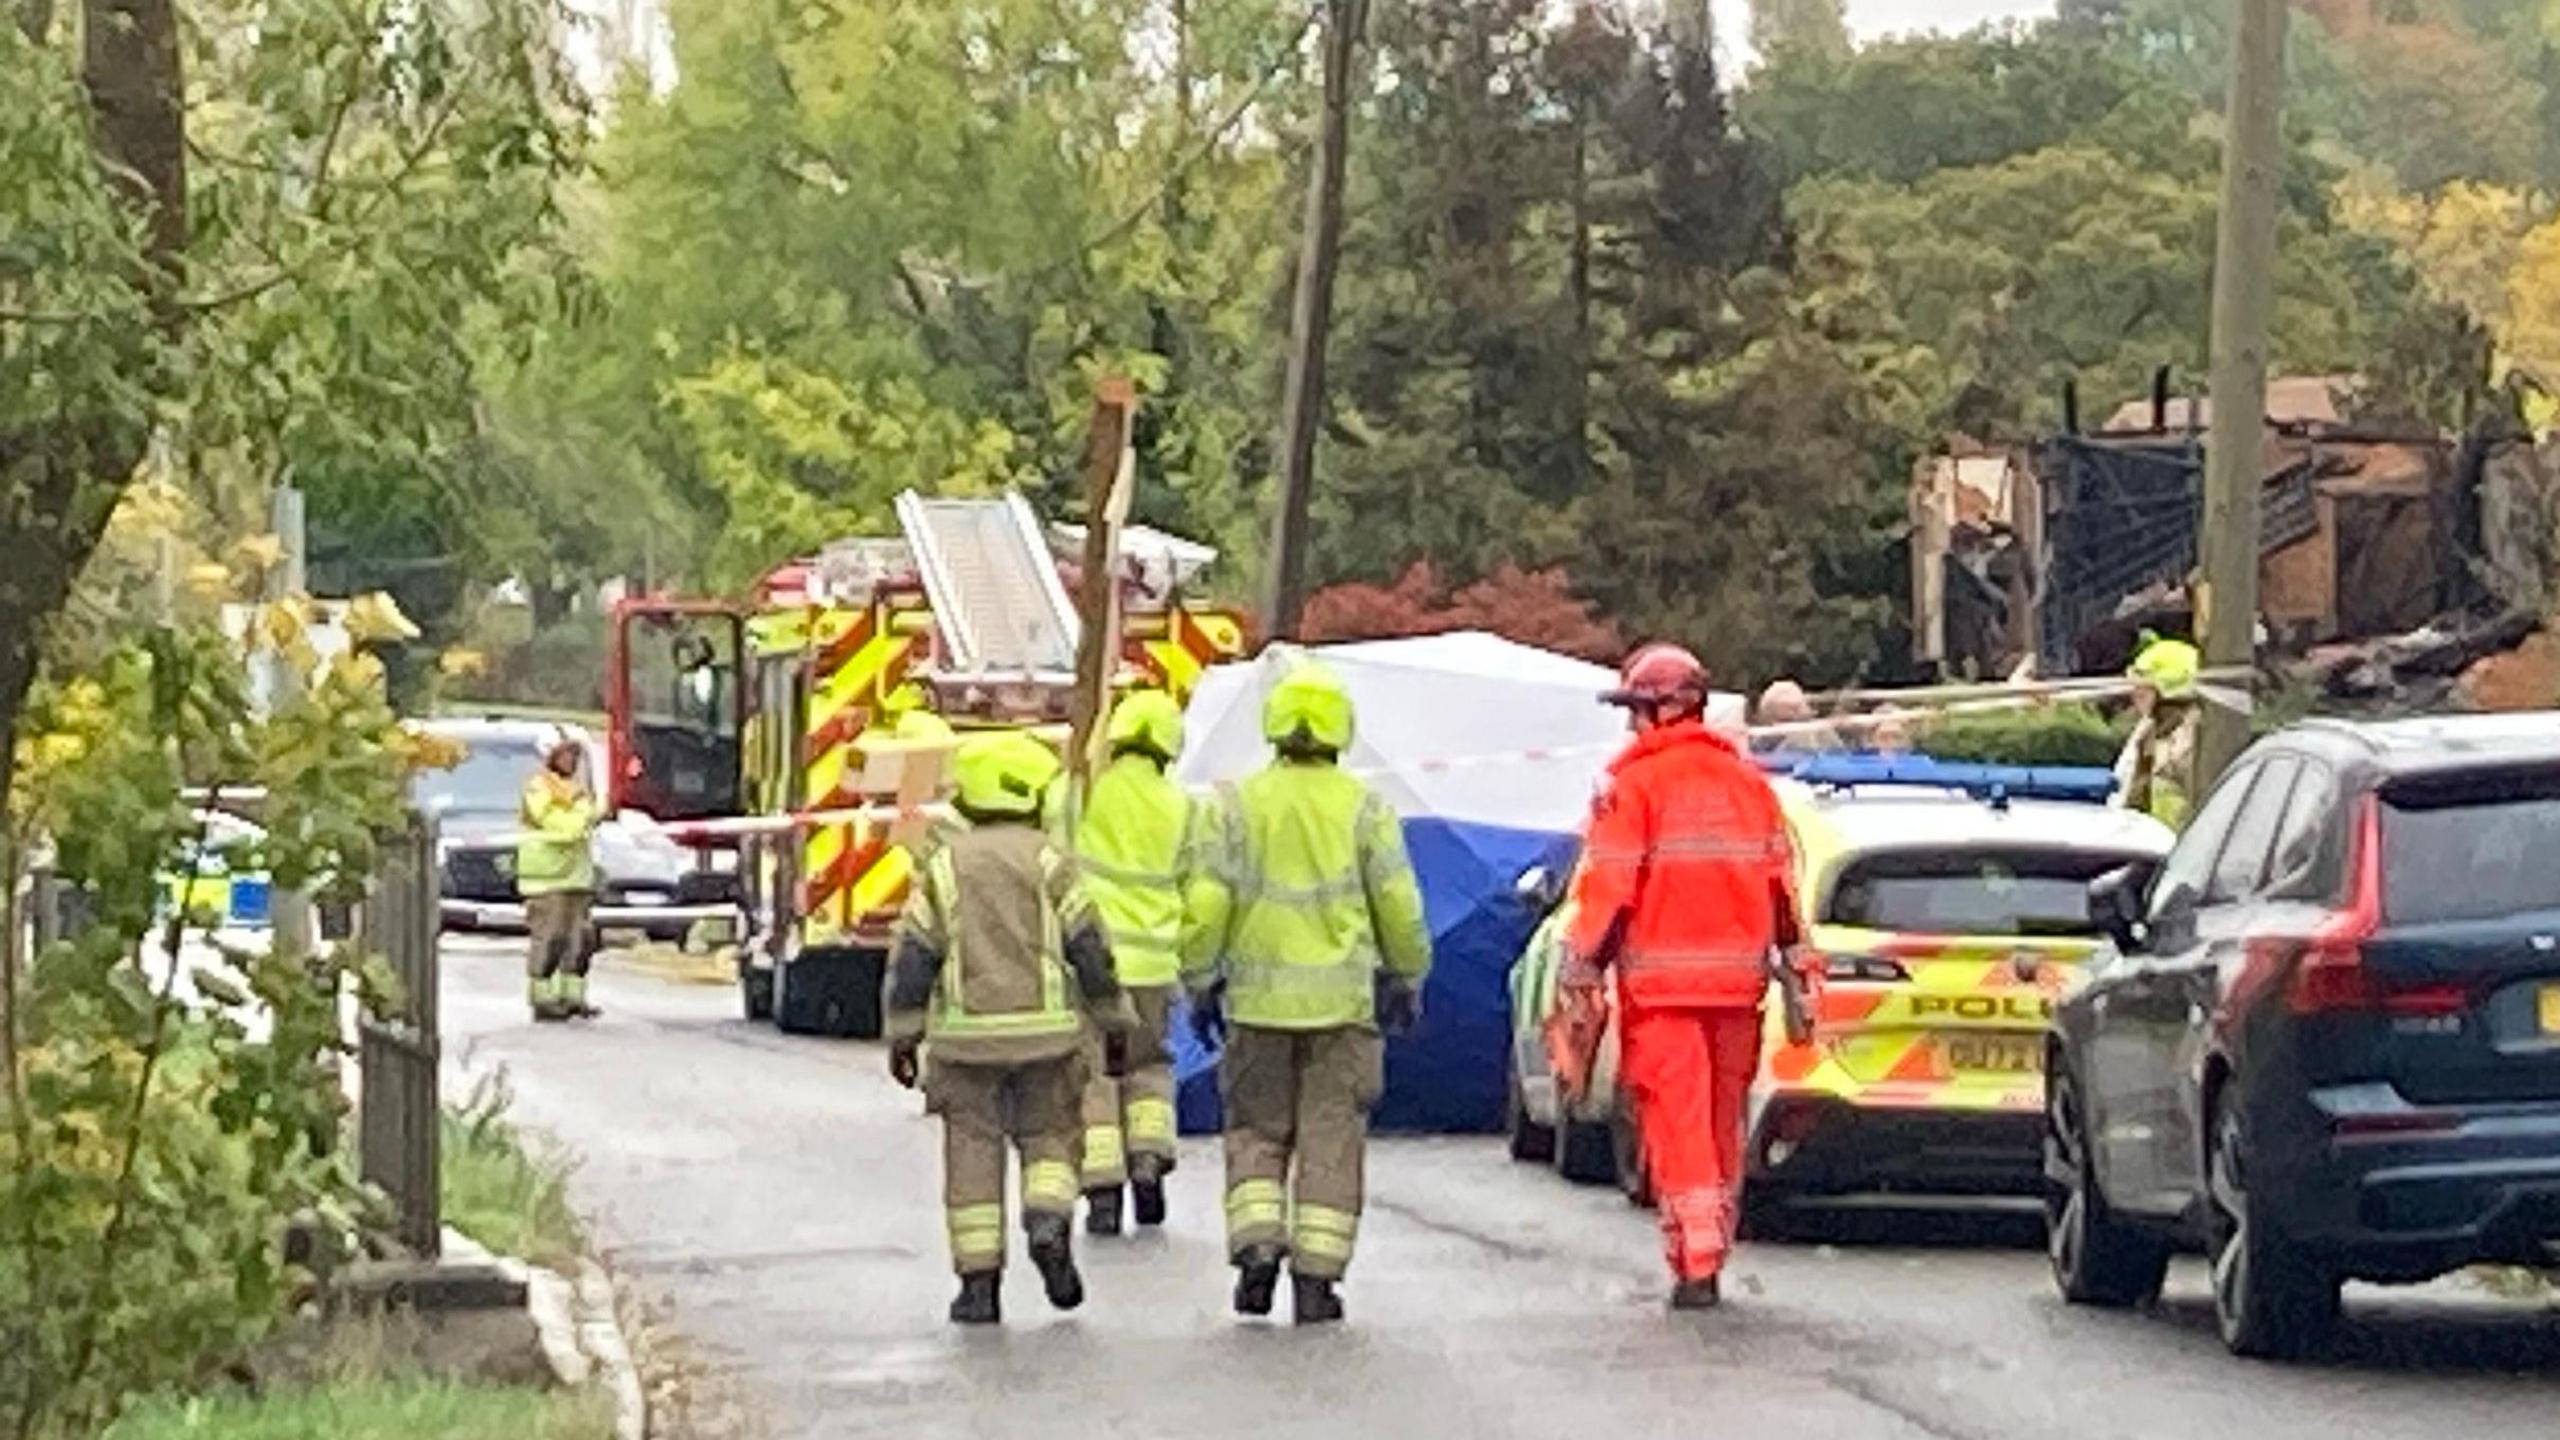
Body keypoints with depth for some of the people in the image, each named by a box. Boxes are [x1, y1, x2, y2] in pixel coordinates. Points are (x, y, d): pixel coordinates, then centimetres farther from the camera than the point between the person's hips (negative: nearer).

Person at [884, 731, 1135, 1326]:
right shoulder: (1048, 863, 0)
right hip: (1044, 1030, -1)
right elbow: (1089, 948, -2)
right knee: (1049, 1137, 14)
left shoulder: (943, 866, 4)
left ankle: (979, 1283, 3)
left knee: (973, 1152, 6)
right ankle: (1048, 1222, -13)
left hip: (966, 1033, 1)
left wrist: (903, 1036, 7)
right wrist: (1114, 1025, 7)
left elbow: (912, 958, 2)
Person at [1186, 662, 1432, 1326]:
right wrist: (1406, 980, 15)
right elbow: (1398, 906, 1)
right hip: (1343, 998, -1)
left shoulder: (1239, 804, -1)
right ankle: (1316, 1276, 0)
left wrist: (1201, 983, 8)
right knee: (1331, 1135, 3)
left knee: (1256, 1128, 12)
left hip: (1259, 997, 1)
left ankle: (1256, 1245, -7)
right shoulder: (1363, 807, -1)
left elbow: (1207, 901, -3)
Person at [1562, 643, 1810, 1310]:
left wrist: (1582, 964, -6)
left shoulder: (1635, 784, -7)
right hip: (1736, 978, 5)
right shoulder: (1748, 782, 10)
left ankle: (1695, 1262, -11)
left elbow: (1608, 882, -12)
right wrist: (1796, 963, 17)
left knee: (1676, 1125, -5)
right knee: (1723, 1122, 14)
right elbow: (1782, 880, 12)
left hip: (1661, 981, -5)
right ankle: (1712, 1256, 20)